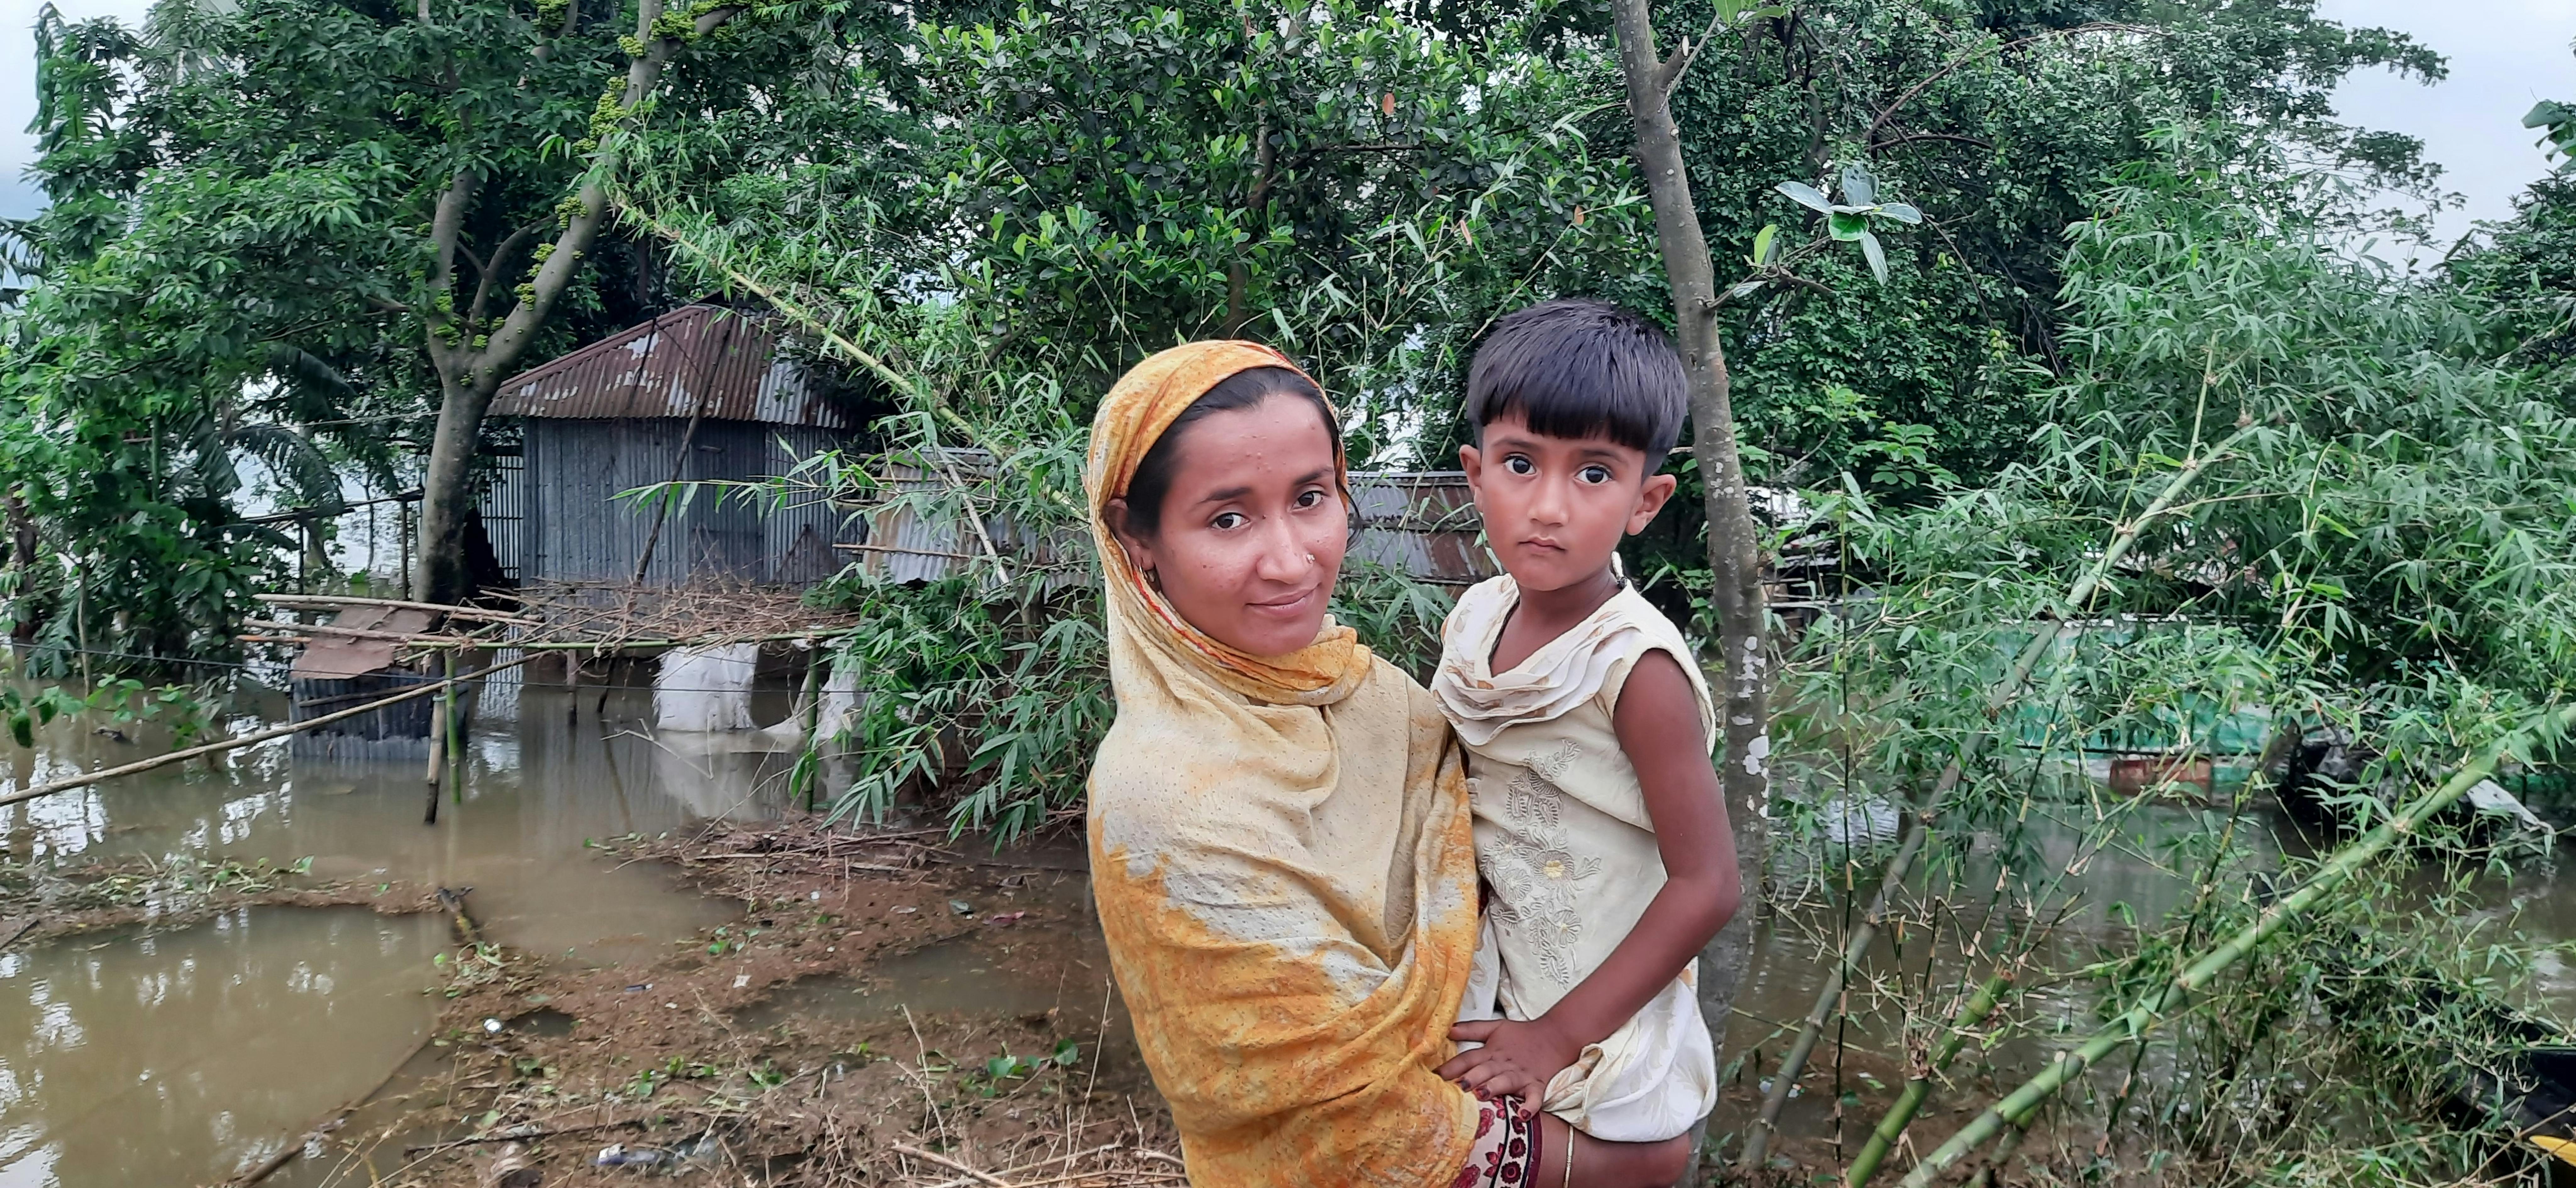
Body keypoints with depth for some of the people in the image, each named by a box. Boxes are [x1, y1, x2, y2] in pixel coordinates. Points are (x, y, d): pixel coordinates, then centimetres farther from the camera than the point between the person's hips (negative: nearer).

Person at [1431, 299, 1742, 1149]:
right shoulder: (1475, 619, -6)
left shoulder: (1637, 667, -24)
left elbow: (1706, 886, -22)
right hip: (1486, 999, 6)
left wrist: (1560, 1036, -19)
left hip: (1600, 1017, -5)